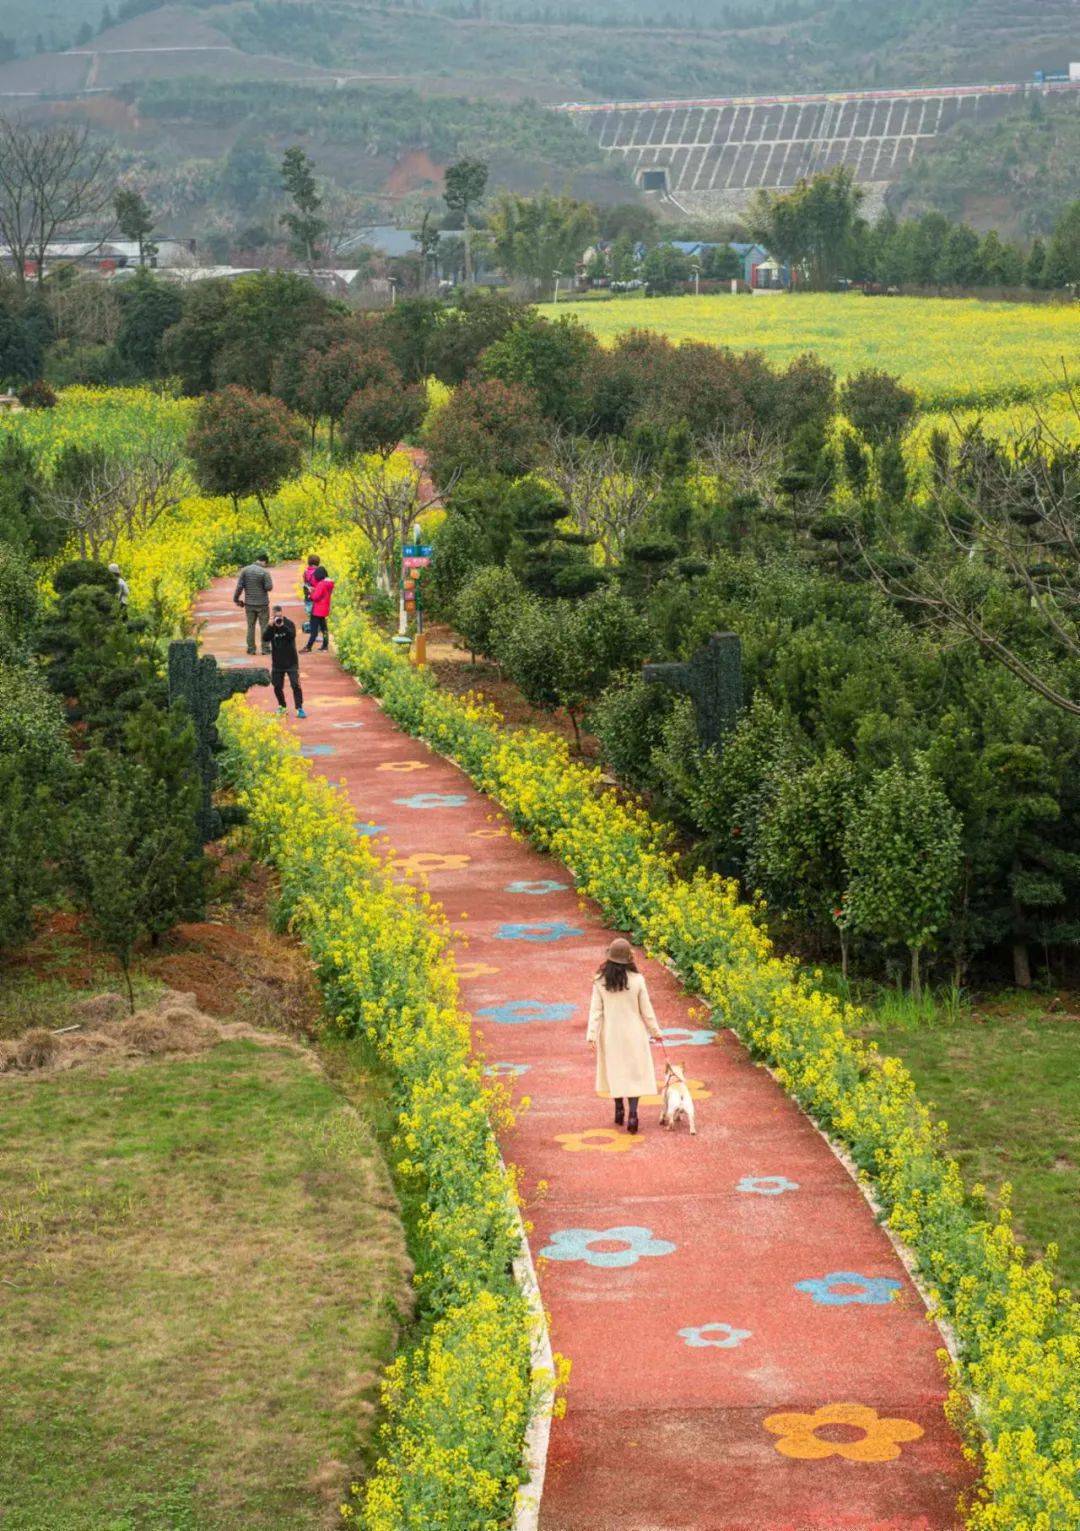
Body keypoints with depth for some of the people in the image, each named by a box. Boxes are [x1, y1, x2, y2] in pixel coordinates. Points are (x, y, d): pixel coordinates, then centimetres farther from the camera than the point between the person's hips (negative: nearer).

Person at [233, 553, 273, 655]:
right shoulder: (264, 572, -13)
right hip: (262, 604, -3)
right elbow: (269, 587, -12)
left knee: (250, 626, 11)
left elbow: (239, 586, -4)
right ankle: (265, 649, 5)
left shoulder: (245, 570, -3)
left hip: (249, 603, 3)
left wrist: (236, 599, 6)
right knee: (264, 626, 6)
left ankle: (251, 649, 11)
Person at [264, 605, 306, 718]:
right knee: (277, 686, 9)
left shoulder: (289, 624, -6)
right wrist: (270, 626, -25)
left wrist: (282, 626, -32)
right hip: (277, 662, 3)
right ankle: (281, 706, 28)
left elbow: (292, 635, -23)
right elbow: (265, 638, -14)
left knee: (295, 685, -10)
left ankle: (299, 708, -9)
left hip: (291, 661, -3)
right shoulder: (271, 627, 0)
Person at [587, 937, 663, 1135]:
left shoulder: (600, 981, -10)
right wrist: (655, 1031, 7)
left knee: (615, 1071, 18)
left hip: (610, 1034, 2)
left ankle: (619, 1111, 25)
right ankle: (632, 1114, -9)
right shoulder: (637, 980, -14)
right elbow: (646, 1010, -6)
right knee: (634, 1073, 4)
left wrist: (591, 1035, -7)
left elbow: (596, 1010, -10)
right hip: (633, 1033, -2)